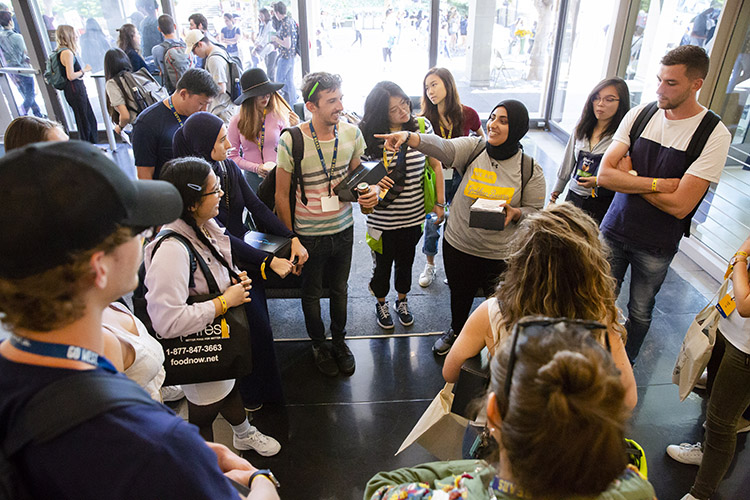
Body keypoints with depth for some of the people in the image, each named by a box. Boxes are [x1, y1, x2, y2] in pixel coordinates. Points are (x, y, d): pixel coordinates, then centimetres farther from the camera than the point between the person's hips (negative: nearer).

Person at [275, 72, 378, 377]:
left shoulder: (352, 133, -8)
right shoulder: (291, 141, -19)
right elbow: (281, 195, -9)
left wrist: (369, 192, -13)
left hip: (344, 228, 3)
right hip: (309, 234, -3)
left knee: (340, 289, 21)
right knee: (312, 292, 17)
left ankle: (339, 340, 44)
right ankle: (319, 344, 42)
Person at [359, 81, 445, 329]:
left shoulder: (422, 126, -7)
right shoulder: (369, 134, -14)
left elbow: (436, 165, 2)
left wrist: (440, 203, 3)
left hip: (414, 214, 2)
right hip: (382, 216, -2)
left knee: (406, 261, 21)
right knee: (383, 263, 17)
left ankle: (402, 301, 47)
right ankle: (381, 304, 44)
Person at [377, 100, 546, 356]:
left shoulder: (530, 170, -8)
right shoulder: (473, 148, -8)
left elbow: (535, 210, -1)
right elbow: (442, 146, -26)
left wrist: (515, 213, -23)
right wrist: (408, 137, -44)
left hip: (501, 254, -1)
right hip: (458, 245, 2)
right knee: (459, 296, 24)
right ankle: (456, 331, 55)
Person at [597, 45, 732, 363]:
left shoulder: (714, 134, -14)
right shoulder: (639, 115, -3)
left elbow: (679, 205, -20)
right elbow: (604, 175, -10)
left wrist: (630, 177, -13)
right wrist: (657, 184, -18)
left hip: (656, 246, -2)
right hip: (614, 229, 3)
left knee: (639, 313, 15)